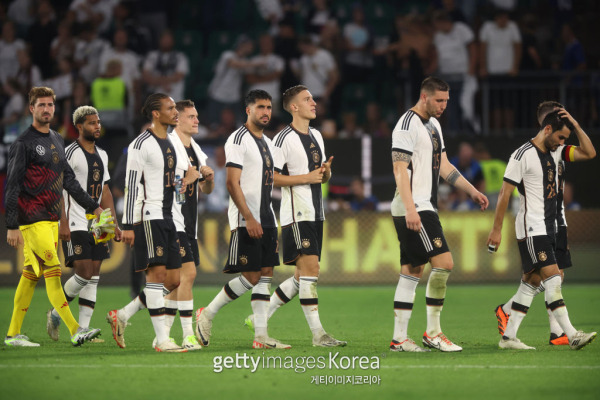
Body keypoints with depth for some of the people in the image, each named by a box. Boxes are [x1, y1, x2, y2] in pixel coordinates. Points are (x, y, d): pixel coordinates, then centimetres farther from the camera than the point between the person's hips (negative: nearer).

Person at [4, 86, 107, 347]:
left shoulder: (57, 140, 16)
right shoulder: (23, 143, -8)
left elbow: (68, 179, 25)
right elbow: (12, 186, -10)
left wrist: (92, 206, 21)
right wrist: (12, 226, -15)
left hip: (52, 218, 8)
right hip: (32, 219, -8)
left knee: (31, 274, 8)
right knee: (53, 271, -12)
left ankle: (13, 334, 12)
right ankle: (75, 331, -17)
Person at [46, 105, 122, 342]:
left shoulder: (101, 155, 15)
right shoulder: (70, 154, -9)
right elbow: (58, 191, -14)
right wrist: (63, 223, -21)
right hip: (75, 225, -8)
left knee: (93, 278, 2)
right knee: (83, 274, -13)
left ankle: (82, 329, 3)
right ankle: (56, 314, 8)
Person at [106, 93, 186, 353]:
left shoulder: (170, 145, 19)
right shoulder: (141, 144, -8)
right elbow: (131, 185, -12)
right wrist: (128, 225, -16)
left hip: (167, 218, 9)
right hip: (149, 217, -9)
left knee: (173, 281, 6)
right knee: (157, 273, -12)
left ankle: (122, 316, 17)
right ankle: (162, 340, -11)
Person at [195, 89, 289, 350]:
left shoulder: (267, 142, 18)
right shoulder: (238, 140, -10)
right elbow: (232, 183, -17)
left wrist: (269, 220, 18)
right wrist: (249, 218, -22)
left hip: (266, 218, 9)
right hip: (246, 220, -9)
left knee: (265, 274, 3)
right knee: (251, 276, -10)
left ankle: (261, 336, 2)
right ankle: (207, 314, 5)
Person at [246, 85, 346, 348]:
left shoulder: (316, 136, 17)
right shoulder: (284, 138, -9)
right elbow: (272, 177, -14)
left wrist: (326, 172, 0)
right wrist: (307, 178, -18)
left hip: (315, 214, 9)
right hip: (296, 214, -9)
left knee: (303, 276, 9)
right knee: (310, 269, -14)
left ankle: (260, 318, 20)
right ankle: (317, 333, -14)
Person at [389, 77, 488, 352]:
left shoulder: (434, 124, 18)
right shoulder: (407, 125, -12)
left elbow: (443, 166, 23)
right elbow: (400, 169, -17)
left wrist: (473, 192, 17)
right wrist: (410, 209, -24)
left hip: (424, 208, 10)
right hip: (413, 208, -10)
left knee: (412, 271, 8)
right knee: (444, 262, -14)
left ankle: (399, 339, 10)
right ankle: (433, 332, -7)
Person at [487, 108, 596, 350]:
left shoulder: (555, 152, 12)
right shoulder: (523, 155, -12)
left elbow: (589, 153, 9)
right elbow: (505, 193, -10)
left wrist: (576, 125, -1)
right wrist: (496, 229, -11)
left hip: (548, 229, 9)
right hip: (531, 229, -9)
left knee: (531, 282, 8)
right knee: (553, 278, -14)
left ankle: (508, 337, 11)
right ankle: (571, 335, -19)